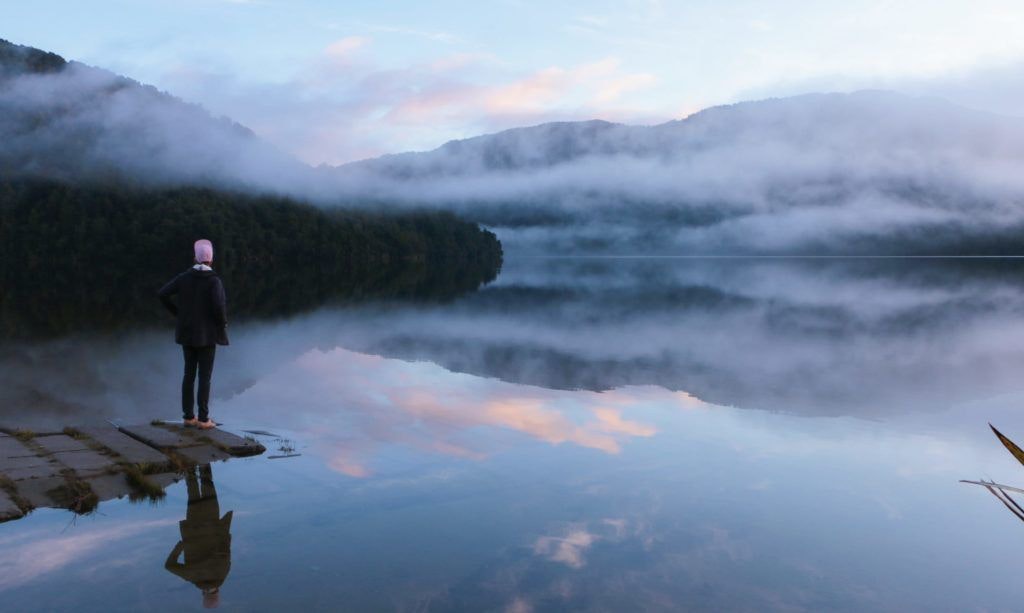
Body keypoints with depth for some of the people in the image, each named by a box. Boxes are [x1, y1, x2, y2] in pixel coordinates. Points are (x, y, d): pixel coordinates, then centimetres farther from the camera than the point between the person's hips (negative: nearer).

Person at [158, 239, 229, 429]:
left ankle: (188, 416, 16)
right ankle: (203, 419, 3)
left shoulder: (184, 277, 0)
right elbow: (219, 305, -26)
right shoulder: (214, 280, -14)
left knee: (189, 374, 13)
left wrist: (177, 313, 8)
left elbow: (162, 294, -4)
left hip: (187, 332, 5)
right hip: (207, 334, -5)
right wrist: (223, 323, -7)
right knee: (205, 376, 1)